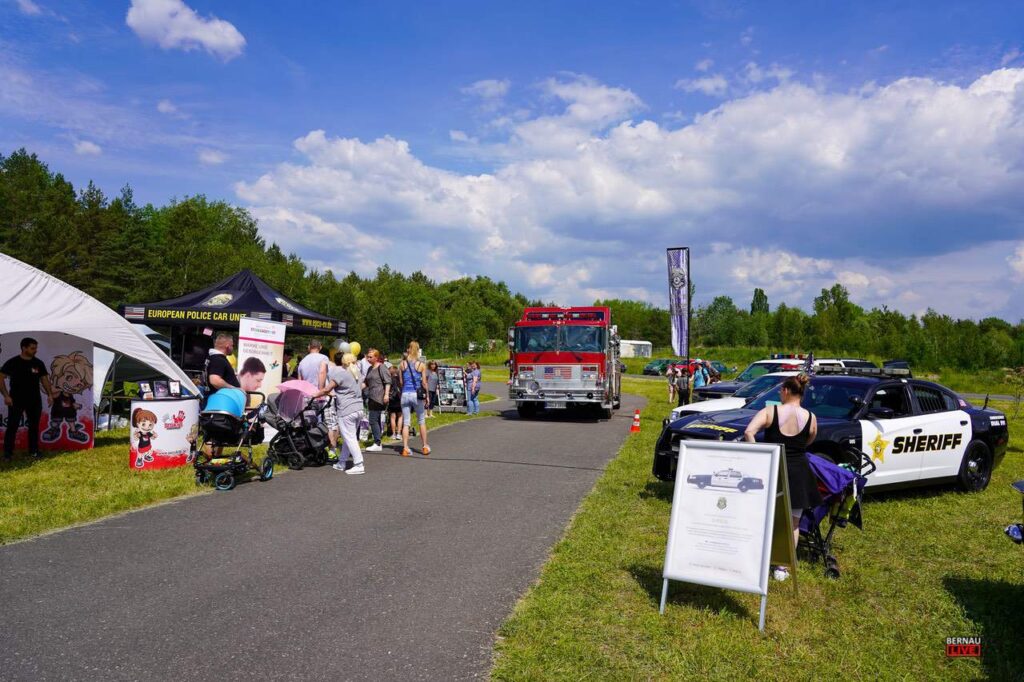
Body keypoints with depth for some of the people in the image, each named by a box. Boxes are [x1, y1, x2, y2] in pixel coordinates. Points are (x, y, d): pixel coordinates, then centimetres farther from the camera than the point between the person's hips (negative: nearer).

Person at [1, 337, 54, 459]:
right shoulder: (12, 362, -7)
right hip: (16, 400, -3)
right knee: (12, 426, -3)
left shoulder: (38, 363, 4)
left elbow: (44, 379, 10)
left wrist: (49, 394, 0)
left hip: (34, 400, 3)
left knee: (34, 426, 9)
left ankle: (33, 451, 19)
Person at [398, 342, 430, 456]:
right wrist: (427, 395, 8)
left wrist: (402, 392, 13)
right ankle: (425, 446, 19)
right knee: (422, 421, 12)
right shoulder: (421, 365, -3)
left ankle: (405, 448, 3)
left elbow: (401, 382, 2)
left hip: (405, 394, 1)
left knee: (405, 423, 5)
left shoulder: (402, 364, 2)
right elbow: (424, 382, -2)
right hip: (417, 395, -1)